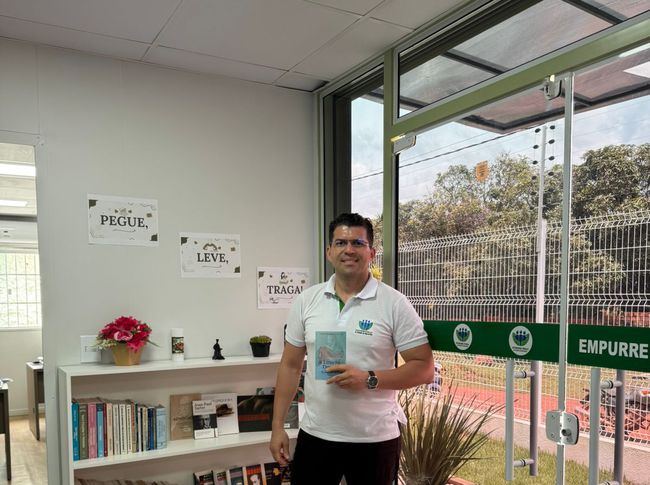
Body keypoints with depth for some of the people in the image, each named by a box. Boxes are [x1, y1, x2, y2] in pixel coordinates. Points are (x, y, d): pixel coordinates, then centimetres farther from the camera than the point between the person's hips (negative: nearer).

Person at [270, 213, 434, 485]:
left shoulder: (395, 304, -9)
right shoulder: (306, 301, 1)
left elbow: (424, 369, -8)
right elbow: (290, 365, 6)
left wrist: (369, 379, -20)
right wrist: (278, 426, 4)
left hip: (375, 438, -2)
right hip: (315, 434, 3)